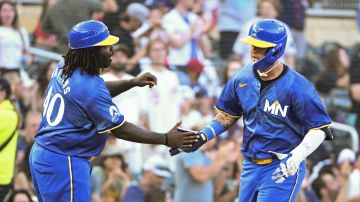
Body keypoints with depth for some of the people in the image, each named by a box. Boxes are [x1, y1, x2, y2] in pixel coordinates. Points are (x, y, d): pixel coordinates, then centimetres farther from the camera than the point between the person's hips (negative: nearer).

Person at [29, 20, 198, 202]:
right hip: (64, 164, -10)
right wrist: (166, 139, -12)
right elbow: (120, 130, -16)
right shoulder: (89, 87, -22)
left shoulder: (63, 68, 5)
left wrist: (133, 83, 12)